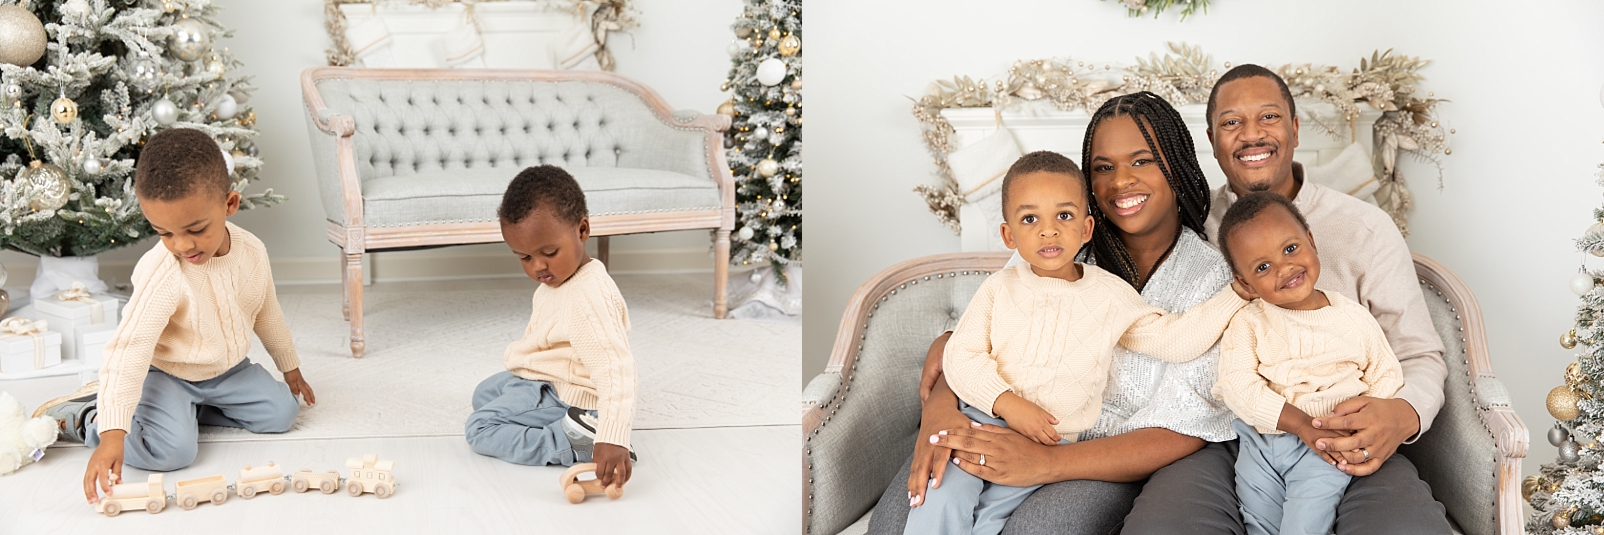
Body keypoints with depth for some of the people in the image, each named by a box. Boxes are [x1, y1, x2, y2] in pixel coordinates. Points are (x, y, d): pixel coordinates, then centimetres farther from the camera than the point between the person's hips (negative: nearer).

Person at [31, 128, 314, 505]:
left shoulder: (252, 252, -12)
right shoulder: (162, 274, -31)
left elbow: (267, 313, 7)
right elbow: (129, 349, -35)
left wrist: (290, 368, 19)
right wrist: (112, 433, -43)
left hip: (227, 369, 6)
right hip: (165, 373, -6)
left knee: (282, 412, -5)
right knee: (170, 450, -26)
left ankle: (192, 406, 8)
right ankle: (81, 416, -1)